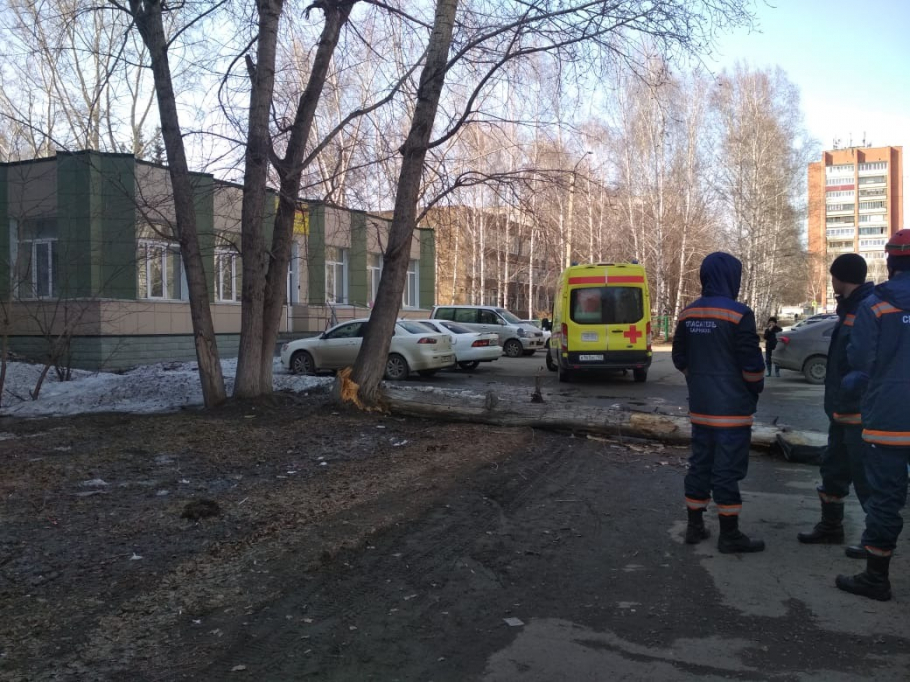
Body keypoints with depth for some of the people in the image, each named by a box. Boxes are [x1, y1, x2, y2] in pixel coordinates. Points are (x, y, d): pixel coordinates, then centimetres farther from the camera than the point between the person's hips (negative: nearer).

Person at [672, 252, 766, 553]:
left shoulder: (687, 314, 5)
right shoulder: (738, 314, -15)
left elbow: (680, 358, 12)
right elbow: (751, 363, -14)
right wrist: (755, 390, 4)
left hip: (700, 406, 6)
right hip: (732, 407, -6)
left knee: (700, 464, 15)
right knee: (728, 469, 0)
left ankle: (694, 526, 22)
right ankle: (729, 535, 8)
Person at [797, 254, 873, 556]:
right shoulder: (849, 308, 13)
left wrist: (860, 400, -25)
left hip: (861, 411, -10)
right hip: (842, 408, 10)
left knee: (865, 475, 0)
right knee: (834, 469, 18)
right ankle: (830, 526, 31)